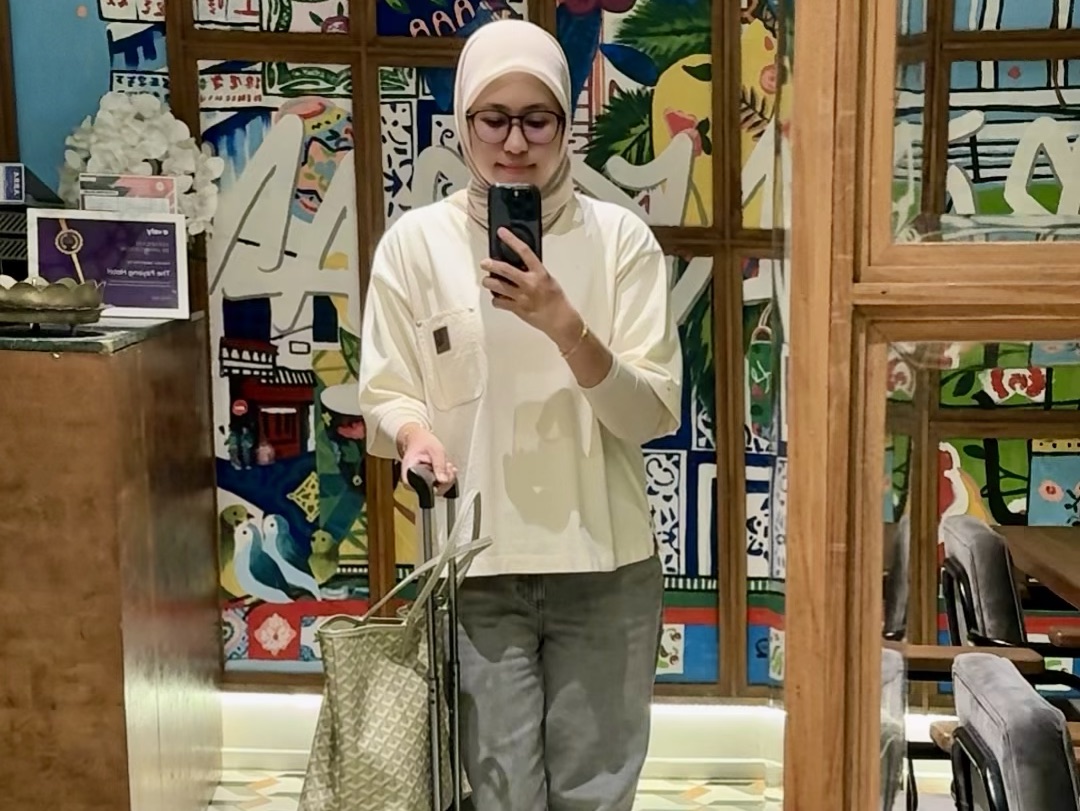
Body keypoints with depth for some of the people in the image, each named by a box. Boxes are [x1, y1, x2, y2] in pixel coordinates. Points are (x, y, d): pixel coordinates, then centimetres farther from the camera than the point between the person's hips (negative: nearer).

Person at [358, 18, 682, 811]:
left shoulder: (621, 237, -3)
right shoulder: (415, 241, -1)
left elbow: (653, 413, -7)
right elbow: (385, 394, 1)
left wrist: (563, 323, -22)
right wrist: (417, 437, -22)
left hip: (603, 563, 1)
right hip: (473, 567, 0)